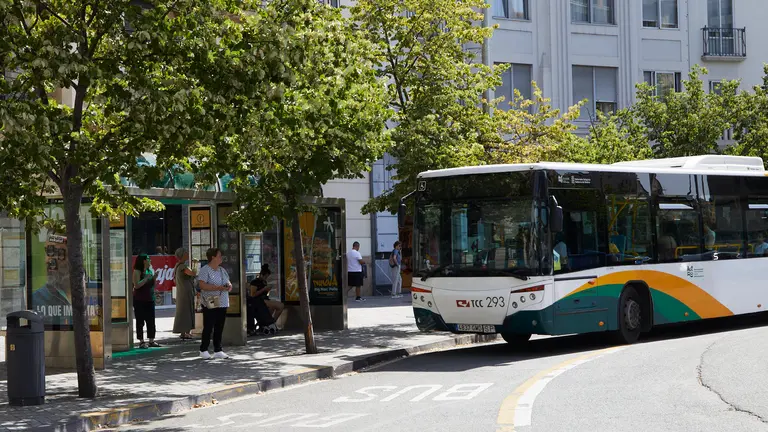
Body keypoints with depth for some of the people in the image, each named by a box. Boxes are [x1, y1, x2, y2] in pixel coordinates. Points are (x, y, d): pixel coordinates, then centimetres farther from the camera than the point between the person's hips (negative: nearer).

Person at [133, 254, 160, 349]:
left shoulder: (149, 271, 12)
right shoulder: (137, 271, -9)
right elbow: (137, 285, -20)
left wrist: (154, 277, 2)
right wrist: (146, 278, -19)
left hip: (150, 299, 7)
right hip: (139, 300, -7)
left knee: (151, 321, 6)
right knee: (140, 321, -2)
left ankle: (151, 341, 11)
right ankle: (141, 342, 1)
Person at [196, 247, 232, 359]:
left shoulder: (222, 270, 17)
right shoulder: (205, 270, -8)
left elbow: (229, 283, 23)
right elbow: (202, 285, -19)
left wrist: (229, 286, -2)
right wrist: (218, 288, -22)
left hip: (222, 303, 7)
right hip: (210, 304, -7)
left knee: (219, 328, 8)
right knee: (208, 327, -3)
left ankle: (217, 350, 13)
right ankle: (203, 350, 6)